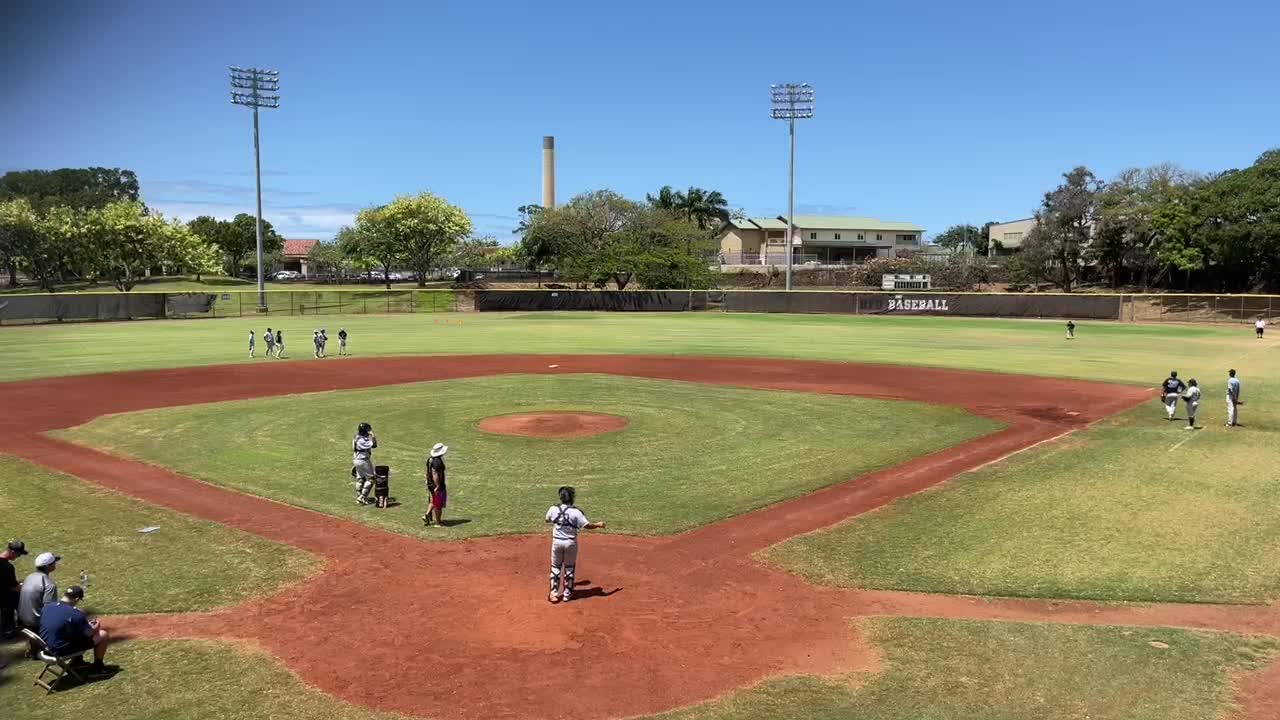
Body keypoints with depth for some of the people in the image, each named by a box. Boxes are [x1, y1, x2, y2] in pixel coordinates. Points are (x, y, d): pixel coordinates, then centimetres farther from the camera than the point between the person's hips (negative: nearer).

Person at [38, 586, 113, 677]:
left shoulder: (48, 607, -2)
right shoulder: (75, 614, -24)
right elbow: (89, 633, -10)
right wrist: (96, 626, 12)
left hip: (46, 647, 8)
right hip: (61, 651, -8)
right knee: (103, 635, 1)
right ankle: (97, 668, 17)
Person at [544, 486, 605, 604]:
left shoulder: (553, 509, -8)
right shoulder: (575, 512, -18)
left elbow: (547, 520, 13)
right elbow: (587, 525, -16)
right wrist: (598, 525, 2)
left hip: (557, 542, 2)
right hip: (570, 543, -2)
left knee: (555, 567, 14)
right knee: (569, 568, 13)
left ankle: (554, 594, 13)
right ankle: (567, 594, 20)